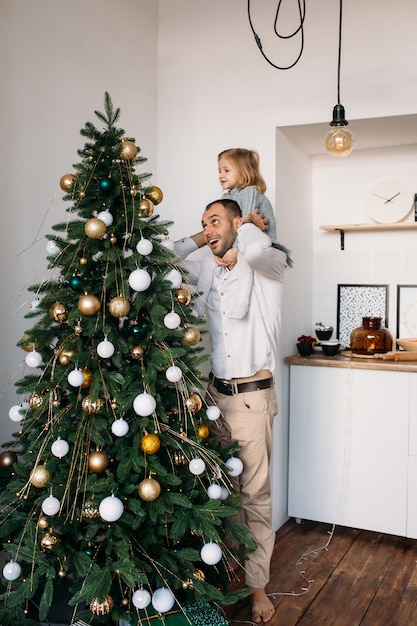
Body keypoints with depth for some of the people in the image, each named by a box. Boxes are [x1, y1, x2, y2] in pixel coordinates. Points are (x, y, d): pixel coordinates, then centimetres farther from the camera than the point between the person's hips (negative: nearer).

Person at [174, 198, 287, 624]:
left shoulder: (269, 266, -8)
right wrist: (201, 238, 9)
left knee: (255, 493, 2)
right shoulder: (210, 271, 11)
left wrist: (246, 224, -10)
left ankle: (257, 585, 15)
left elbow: (255, 250, -33)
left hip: (252, 396, -6)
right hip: (217, 392, 6)